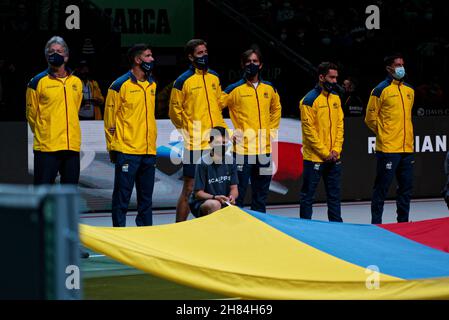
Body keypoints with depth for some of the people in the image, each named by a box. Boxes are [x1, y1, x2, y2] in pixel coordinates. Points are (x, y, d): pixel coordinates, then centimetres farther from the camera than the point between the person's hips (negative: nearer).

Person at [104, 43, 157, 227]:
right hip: (127, 151, -6)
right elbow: (110, 118, -3)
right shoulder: (120, 85, -7)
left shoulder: (152, 85, 13)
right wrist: (112, 148, -3)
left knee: (146, 198, 11)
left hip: (148, 151, 6)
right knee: (122, 196, -3)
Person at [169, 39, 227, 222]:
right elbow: (174, 110, -1)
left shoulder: (214, 78, 11)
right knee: (189, 188, -4)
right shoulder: (183, 81, -6)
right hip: (194, 144, -5)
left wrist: (222, 127, 12)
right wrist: (187, 131, -4)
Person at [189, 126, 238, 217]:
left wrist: (232, 197, -22)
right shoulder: (203, 162, -15)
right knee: (215, 204, -36)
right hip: (201, 203, -5)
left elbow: (234, 188, 2)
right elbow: (198, 193, -13)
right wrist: (215, 197, -31)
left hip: (224, 203, 5)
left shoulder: (230, 160, 0)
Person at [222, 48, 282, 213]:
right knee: (238, 194, -3)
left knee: (261, 195, 11)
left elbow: (276, 109, 26)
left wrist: (272, 131, 15)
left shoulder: (269, 89, 10)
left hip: (264, 150, 5)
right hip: (242, 149, -5)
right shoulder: (235, 89, -4)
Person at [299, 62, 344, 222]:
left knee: (334, 195, 13)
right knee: (308, 195, 2)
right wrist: (325, 153, -14)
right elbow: (309, 130, -14)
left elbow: (340, 125, 10)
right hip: (314, 158, -6)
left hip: (333, 159, 7)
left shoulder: (335, 98, 10)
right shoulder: (310, 100, -11)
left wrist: (336, 150, -2)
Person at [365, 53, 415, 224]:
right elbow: (370, 118, -2)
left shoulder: (409, 90, 13)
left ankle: (403, 223, 18)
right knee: (382, 188, -3)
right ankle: (376, 223, 3)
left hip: (407, 148, 6)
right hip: (388, 149, -6)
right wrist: (384, 134, 5)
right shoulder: (381, 90, -6)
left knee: (406, 188, 10)